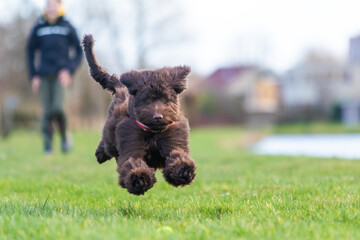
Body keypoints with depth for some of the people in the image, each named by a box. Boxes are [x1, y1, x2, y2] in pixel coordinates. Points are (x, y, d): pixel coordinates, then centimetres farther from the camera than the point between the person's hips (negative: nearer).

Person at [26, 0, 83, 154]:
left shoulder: (67, 27, 4)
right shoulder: (38, 27, 8)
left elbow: (78, 51, 7)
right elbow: (31, 52, 14)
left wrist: (69, 70, -6)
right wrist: (33, 76, 6)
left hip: (61, 74, -2)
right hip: (44, 76, 2)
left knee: (57, 108, -16)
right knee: (47, 111, -1)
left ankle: (64, 137, 5)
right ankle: (47, 144, 9)